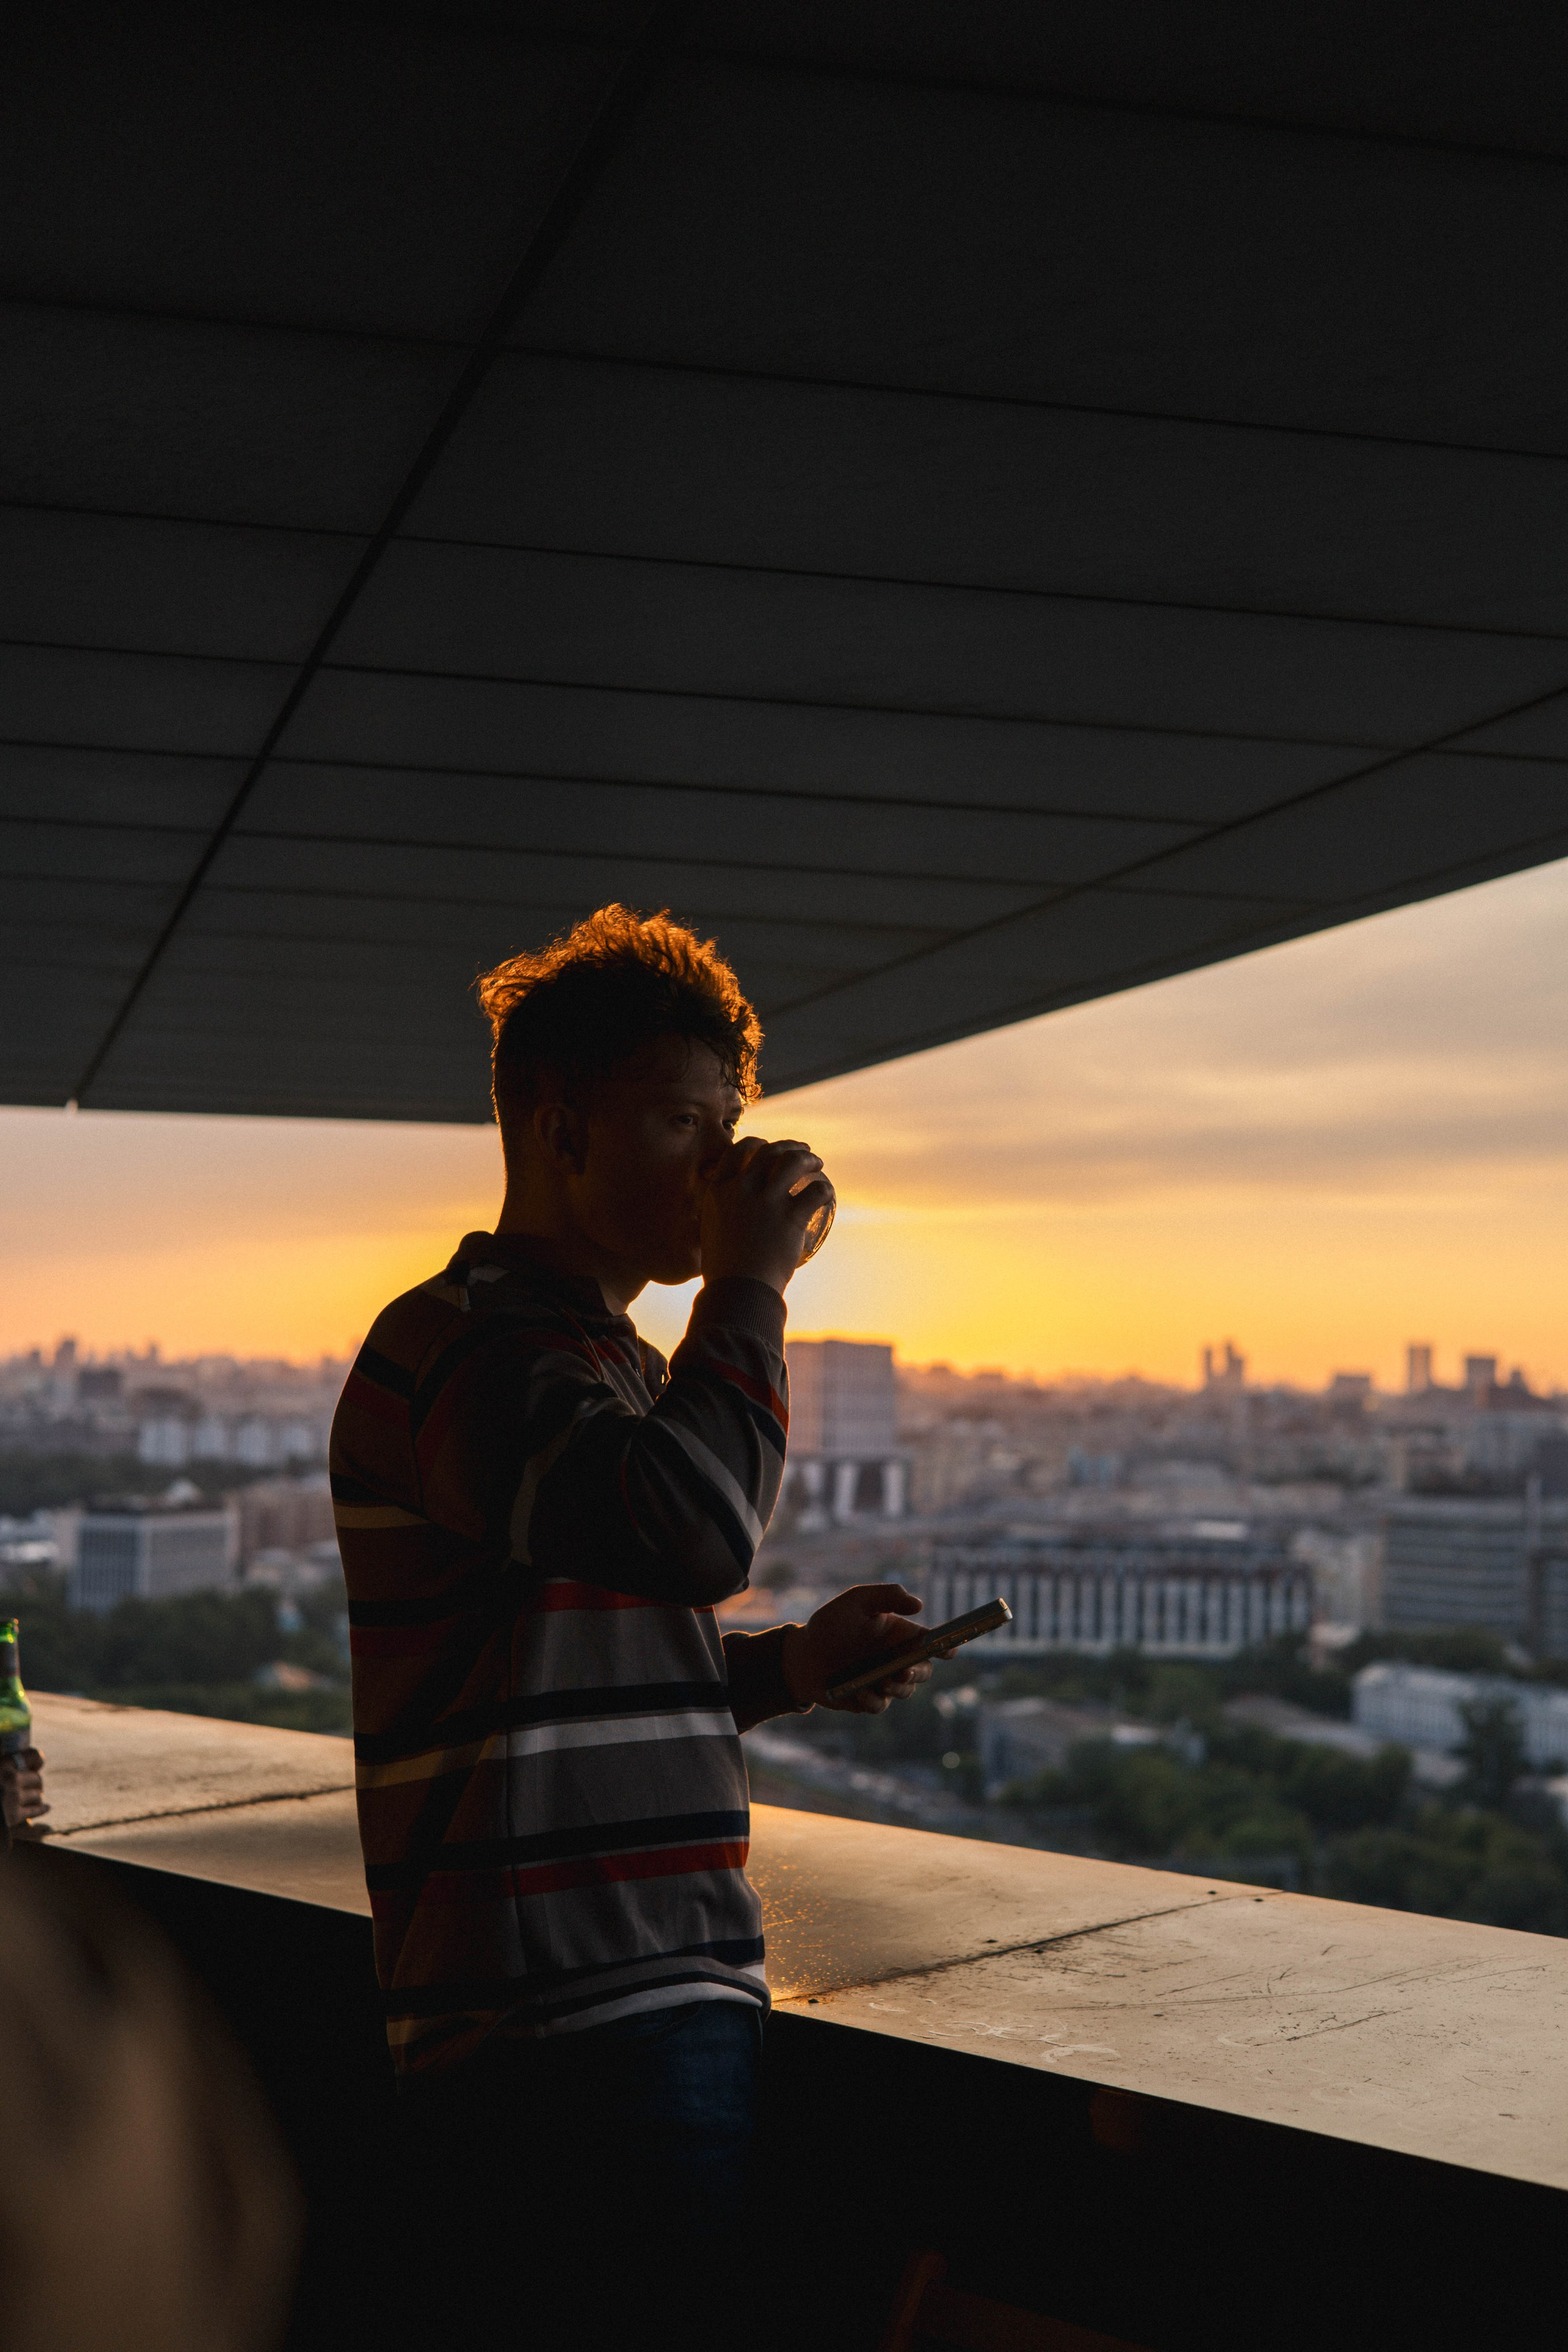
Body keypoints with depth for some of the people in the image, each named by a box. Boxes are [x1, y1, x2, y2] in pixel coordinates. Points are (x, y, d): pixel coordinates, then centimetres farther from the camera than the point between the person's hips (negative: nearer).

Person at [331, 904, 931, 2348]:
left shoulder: (604, 1360, 23)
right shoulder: (462, 1344, -11)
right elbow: (696, 1530, -29)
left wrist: (787, 1667, 11)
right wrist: (750, 1280, -15)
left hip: (671, 2008, 10)